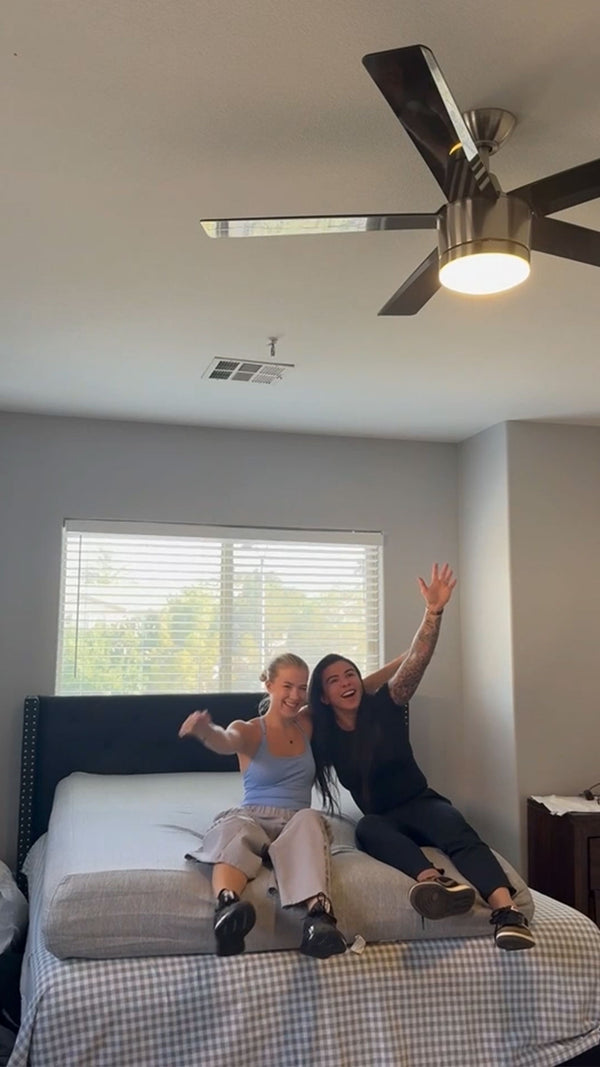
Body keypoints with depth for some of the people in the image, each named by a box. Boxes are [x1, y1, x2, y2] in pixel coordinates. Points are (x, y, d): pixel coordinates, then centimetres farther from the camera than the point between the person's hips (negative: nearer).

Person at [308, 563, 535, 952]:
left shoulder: (384, 706, -5)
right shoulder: (323, 736, 1)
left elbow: (415, 662, -21)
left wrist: (434, 611, -36)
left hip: (421, 803, 0)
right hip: (381, 818, 0)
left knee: (459, 831, -34)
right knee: (367, 830, -36)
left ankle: (507, 910, -57)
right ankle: (435, 881, -65)